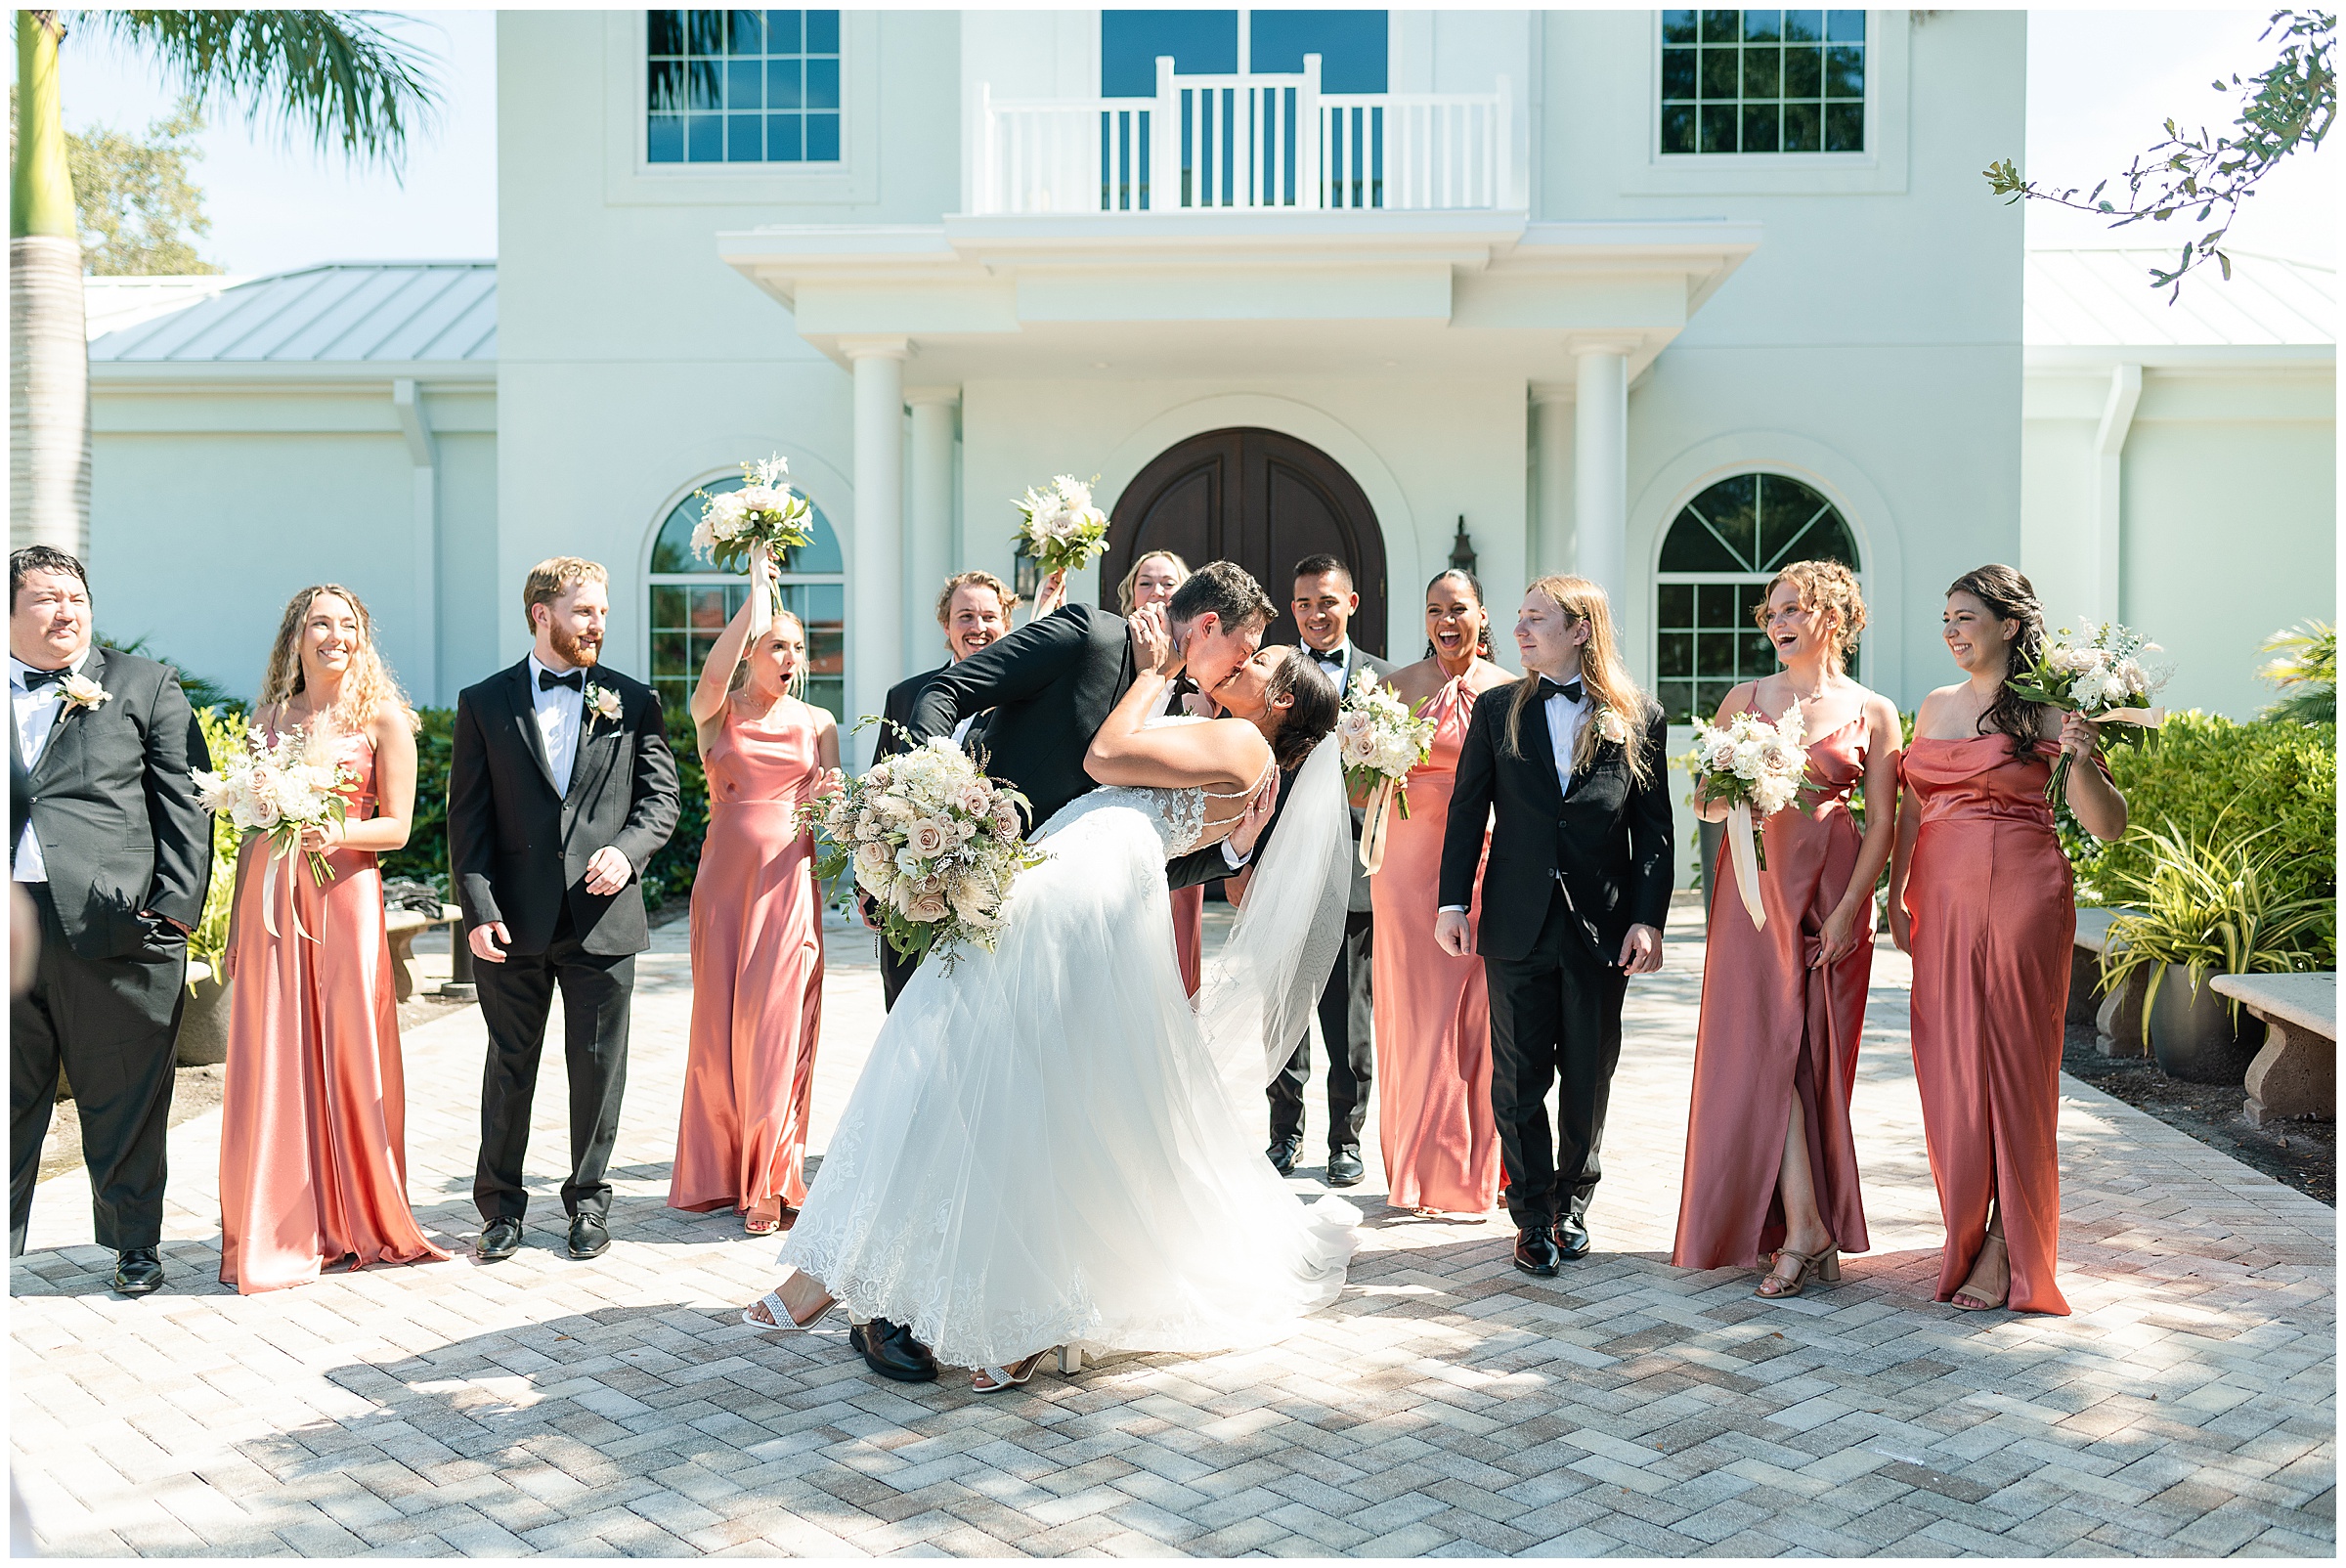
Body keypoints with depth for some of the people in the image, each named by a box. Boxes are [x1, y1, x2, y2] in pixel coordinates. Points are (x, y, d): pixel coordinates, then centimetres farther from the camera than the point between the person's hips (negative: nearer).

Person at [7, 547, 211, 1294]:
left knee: (124, 1103, 7)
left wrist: (176, 911, -7)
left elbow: (185, 805, 2)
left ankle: (135, 1245, 21)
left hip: (116, 927, -2)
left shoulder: (144, 685, 7)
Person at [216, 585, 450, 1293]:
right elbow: (252, 829, 14)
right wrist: (236, 928, 13)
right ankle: (279, 1233, 12)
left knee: (348, 1057, 1)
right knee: (271, 1063, 3)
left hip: (345, 898, -3)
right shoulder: (269, 718, 12)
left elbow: (397, 825, -1)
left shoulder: (382, 717, 2)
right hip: (270, 901, 3)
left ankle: (361, 1223, 14)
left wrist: (338, 833, -21)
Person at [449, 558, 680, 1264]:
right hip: (514, 921, 0)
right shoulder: (483, 704, 5)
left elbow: (661, 798, 5)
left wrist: (626, 849, -15)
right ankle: (501, 1206, 23)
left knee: (599, 1066, 7)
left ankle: (589, 1200, 23)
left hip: (603, 916, 1)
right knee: (509, 1065, 9)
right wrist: (478, 909, -9)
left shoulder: (633, 702, 7)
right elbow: (468, 818, 1)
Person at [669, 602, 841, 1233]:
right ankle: (723, 1169, 17)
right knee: (721, 1020, 3)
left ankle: (770, 1180, 5)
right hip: (726, 878, 0)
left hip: (790, 879, 0)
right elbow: (715, 672, -18)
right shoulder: (717, 713, 5)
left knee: (777, 1022, -4)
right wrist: (758, 592, -18)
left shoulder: (818, 723, 9)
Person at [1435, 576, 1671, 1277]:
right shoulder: (1497, 709, 4)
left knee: (1589, 1077, 11)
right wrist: (1453, 902, -3)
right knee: (1520, 1078, 4)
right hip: (1517, 925, 0)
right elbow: (1467, 810, 4)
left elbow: (1654, 829, 1)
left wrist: (1647, 919, -6)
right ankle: (1534, 1218, 16)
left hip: (1603, 929, 0)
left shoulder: (1637, 718, 2)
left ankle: (1573, 1204, 28)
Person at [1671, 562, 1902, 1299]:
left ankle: (1797, 1228, 10)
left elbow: (1882, 823, 1)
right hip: (1755, 884, 1)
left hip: (1832, 887, -1)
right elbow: (1704, 802, 11)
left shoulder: (1872, 712, 4)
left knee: (1818, 1051, 1)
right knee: (1764, 1042, -9)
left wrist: (1850, 909, -9)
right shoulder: (1744, 699, 9)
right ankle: (1805, 1227, -7)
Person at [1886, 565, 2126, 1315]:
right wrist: (1896, 896, 11)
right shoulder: (1935, 707, 13)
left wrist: (2083, 760, -20)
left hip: (2021, 895, -5)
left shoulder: (2049, 710, -3)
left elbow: (2108, 827, -4)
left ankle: (2006, 1247, 7)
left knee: (2012, 1060, -2)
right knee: (1948, 1061, 6)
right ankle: (1966, 1231, 19)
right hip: (1943, 899, 5)